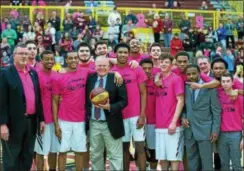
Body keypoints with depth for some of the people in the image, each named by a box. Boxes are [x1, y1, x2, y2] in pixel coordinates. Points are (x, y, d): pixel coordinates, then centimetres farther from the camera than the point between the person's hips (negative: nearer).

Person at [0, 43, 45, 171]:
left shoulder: (33, 73, 11)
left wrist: (41, 118, 12)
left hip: (31, 121, 6)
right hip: (14, 123, -6)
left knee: (28, 157, 15)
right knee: (11, 159, 5)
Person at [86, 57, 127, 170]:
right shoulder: (90, 79, 6)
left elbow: (123, 101, -9)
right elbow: (86, 99, 12)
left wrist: (109, 107, -23)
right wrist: (87, 116, -1)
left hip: (111, 124, -4)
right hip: (93, 123, 4)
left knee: (115, 156, 3)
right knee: (95, 155, 17)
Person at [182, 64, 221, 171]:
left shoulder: (210, 88, -3)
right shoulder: (185, 88, 7)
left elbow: (216, 111, -3)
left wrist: (215, 129, -8)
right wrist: (183, 117, -3)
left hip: (205, 131, -4)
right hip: (189, 130, 4)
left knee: (206, 161, 0)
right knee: (191, 161, 10)